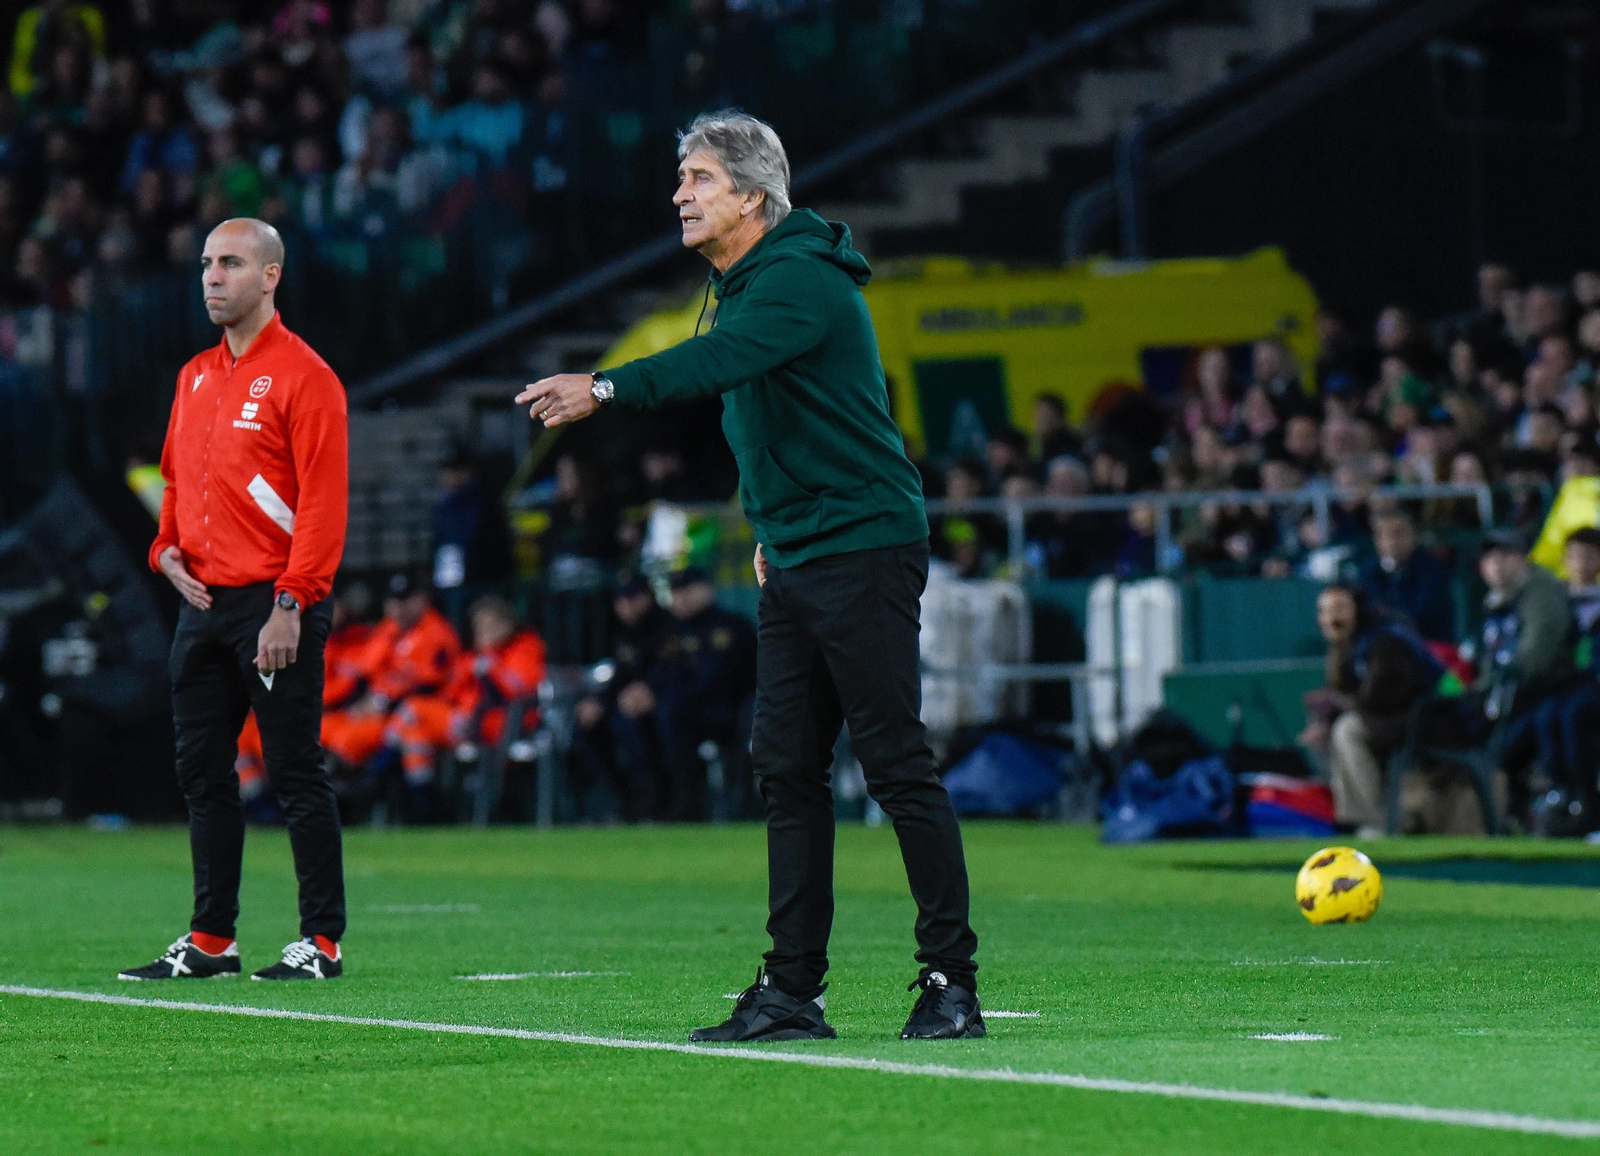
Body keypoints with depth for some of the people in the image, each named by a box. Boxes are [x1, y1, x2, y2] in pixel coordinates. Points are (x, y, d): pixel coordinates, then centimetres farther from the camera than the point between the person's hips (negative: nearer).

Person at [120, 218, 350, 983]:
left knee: (296, 775, -5)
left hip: (274, 605, -8)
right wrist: (167, 549, 5)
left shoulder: (302, 375, -8)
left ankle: (322, 941, 0)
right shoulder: (195, 377, 16)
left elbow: (323, 501, -13)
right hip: (203, 603, 8)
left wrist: (289, 605, -18)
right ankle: (209, 941, 14)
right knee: (203, 775, 8)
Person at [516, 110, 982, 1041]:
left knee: (897, 764, -8)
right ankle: (794, 989, 9)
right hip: (797, 560, 10)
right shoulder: (750, 282, 15)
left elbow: (718, 361, -33)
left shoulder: (802, 280, -16)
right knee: (788, 766, 7)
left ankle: (952, 981, -4)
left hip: (864, 547, -10)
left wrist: (606, 389, -41)